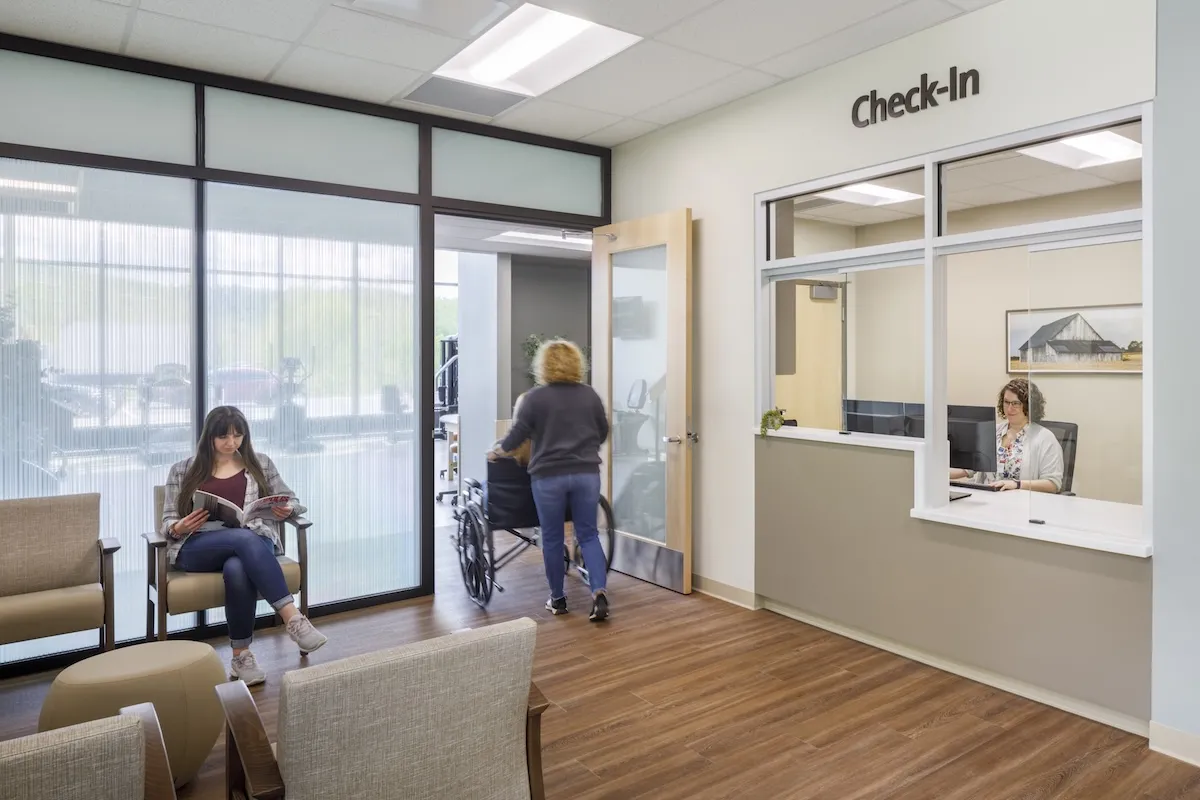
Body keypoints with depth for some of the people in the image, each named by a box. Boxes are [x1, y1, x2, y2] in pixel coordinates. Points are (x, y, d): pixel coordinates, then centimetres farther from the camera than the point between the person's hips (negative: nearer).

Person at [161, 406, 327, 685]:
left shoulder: (260, 464, 17)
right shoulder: (182, 471, 16)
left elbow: (292, 501, 18)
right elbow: (167, 520, 13)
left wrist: (286, 510, -7)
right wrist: (178, 528, -11)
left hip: (254, 542, 1)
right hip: (198, 547, -1)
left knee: (237, 569, -39)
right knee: (244, 538, -37)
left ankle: (241, 655, -29)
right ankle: (293, 618, -44)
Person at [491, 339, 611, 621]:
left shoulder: (536, 397, -5)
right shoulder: (590, 394, 5)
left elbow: (516, 436, -4)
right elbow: (603, 433, 14)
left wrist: (495, 451, 14)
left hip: (549, 476, -3)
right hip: (587, 473, 3)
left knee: (552, 538, 10)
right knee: (588, 535, 10)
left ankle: (558, 599, 20)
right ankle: (600, 594, -3)